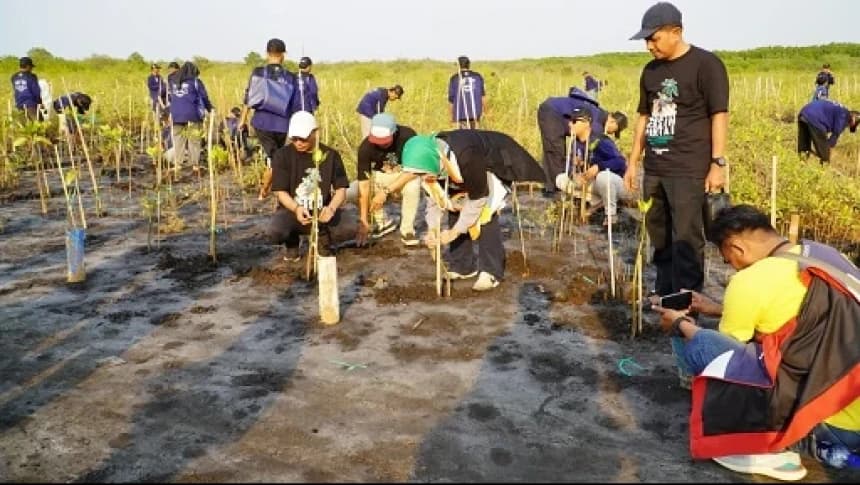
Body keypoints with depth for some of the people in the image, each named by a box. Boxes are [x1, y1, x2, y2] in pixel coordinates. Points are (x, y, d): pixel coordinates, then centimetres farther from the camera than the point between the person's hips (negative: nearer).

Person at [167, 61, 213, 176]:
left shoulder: (173, 81, 12)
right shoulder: (195, 81, -2)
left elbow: (171, 98, 20)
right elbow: (204, 97, 2)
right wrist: (210, 109, 17)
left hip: (176, 115, 4)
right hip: (192, 115, -4)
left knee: (179, 141, 7)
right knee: (194, 141, 3)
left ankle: (176, 165, 3)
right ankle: (195, 165, 4)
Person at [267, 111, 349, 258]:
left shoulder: (330, 155, -3)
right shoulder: (282, 155, -6)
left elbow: (341, 189, -6)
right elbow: (280, 191, -9)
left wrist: (331, 208, -29)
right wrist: (296, 208, -31)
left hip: (320, 211, 0)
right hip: (291, 210, 0)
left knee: (334, 216, -36)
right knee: (275, 234, -31)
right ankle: (292, 241, 10)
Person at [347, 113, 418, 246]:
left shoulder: (407, 136, -29)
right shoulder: (366, 147, -26)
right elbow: (364, 184, -27)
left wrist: (385, 191, -33)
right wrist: (364, 221, -32)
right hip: (379, 175, 2)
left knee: (413, 187, -37)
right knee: (350, 193, -20)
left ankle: (407, 230, -16)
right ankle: (382, 222, 1)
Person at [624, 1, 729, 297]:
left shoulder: (706, 64, -6)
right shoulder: (651, 70, 13)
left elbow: (720, 115, -8)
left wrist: (717, 163, -14)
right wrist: (633, 161, 16)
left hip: (688, 171, -6)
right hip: (654, 169, 7)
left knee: (686, 238, -4)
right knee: (659, 237, 14)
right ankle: (664, 296, 27)